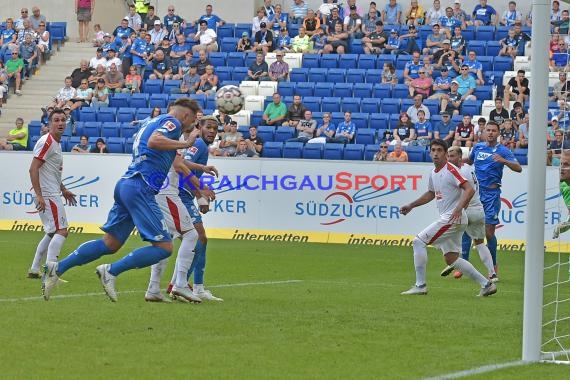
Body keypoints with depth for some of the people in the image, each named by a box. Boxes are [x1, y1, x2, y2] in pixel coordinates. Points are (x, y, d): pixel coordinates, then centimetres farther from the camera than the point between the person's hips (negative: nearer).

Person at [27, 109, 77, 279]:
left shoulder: (56, 144, 16)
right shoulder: (46, 142, -14)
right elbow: (33, 169, -20)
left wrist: (63, 190, 29)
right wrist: (39, 196, -25)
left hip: (53, 194, 10)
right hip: (47, 196, -10)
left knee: (52, 233, 17)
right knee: (61, 231, -15)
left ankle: (34, 270, 21)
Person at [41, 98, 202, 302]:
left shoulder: (153, 122, 27)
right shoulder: (172, 122, -3)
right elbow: (153, 141, -24)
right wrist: (185, 144, -19)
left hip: (126, 185, 10)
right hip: (140, 188, -10)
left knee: (110, 243, 14)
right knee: (164, 247, -9)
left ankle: (57, 268, 11)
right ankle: (111, 271, -12)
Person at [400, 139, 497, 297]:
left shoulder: (450, 170, -13)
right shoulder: (433, 173, 14)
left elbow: (469, 189, -23)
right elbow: (431, 193, 33)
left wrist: (459, 208, -36)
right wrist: (411, 206, 30)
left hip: (453, 218, -10)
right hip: (447, 219, 10)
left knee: (418, 241, -9)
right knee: (451, 259, 11)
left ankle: (420, 285, -6)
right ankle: (486, 284, 13)